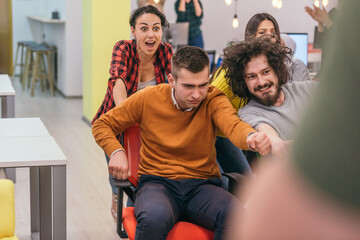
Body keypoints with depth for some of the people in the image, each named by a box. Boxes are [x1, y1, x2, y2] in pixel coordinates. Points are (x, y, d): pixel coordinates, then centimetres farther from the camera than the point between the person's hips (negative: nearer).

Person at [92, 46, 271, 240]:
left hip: (202, 185, 1)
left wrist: (251, 138, -49)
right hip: (157, 182, 0)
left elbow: (233, 125, -25)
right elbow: (102, 124, 12)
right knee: (154, 219, -36)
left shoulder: (213, 100, -2)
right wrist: (116, 152, -9)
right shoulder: (148, 98, 0)